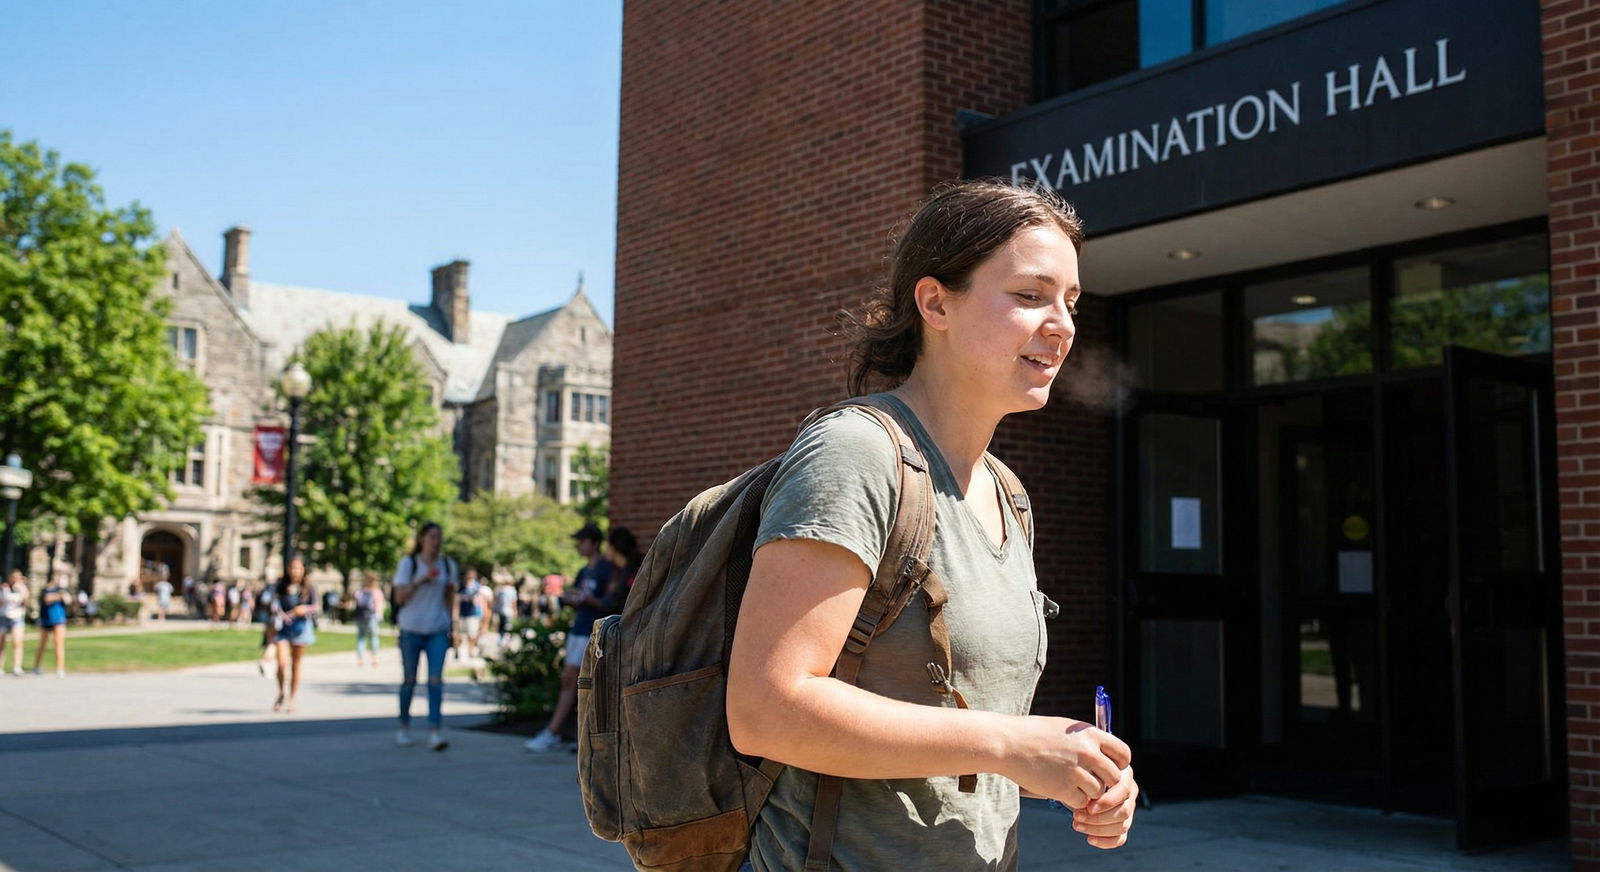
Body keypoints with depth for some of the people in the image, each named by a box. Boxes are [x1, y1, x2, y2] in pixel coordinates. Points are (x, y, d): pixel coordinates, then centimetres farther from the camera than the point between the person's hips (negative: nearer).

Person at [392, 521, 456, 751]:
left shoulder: (448, 565, 7)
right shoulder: (408, 563, -3)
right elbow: (399, 598, -8)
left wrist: (448, 622, 11)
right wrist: (419, 582, -21)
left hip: (438, 631, 2)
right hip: (412, 629, -2)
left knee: (436, 679, -9)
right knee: (409, 679, 7)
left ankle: (435, 732, -13)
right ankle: (404, 727, 25)